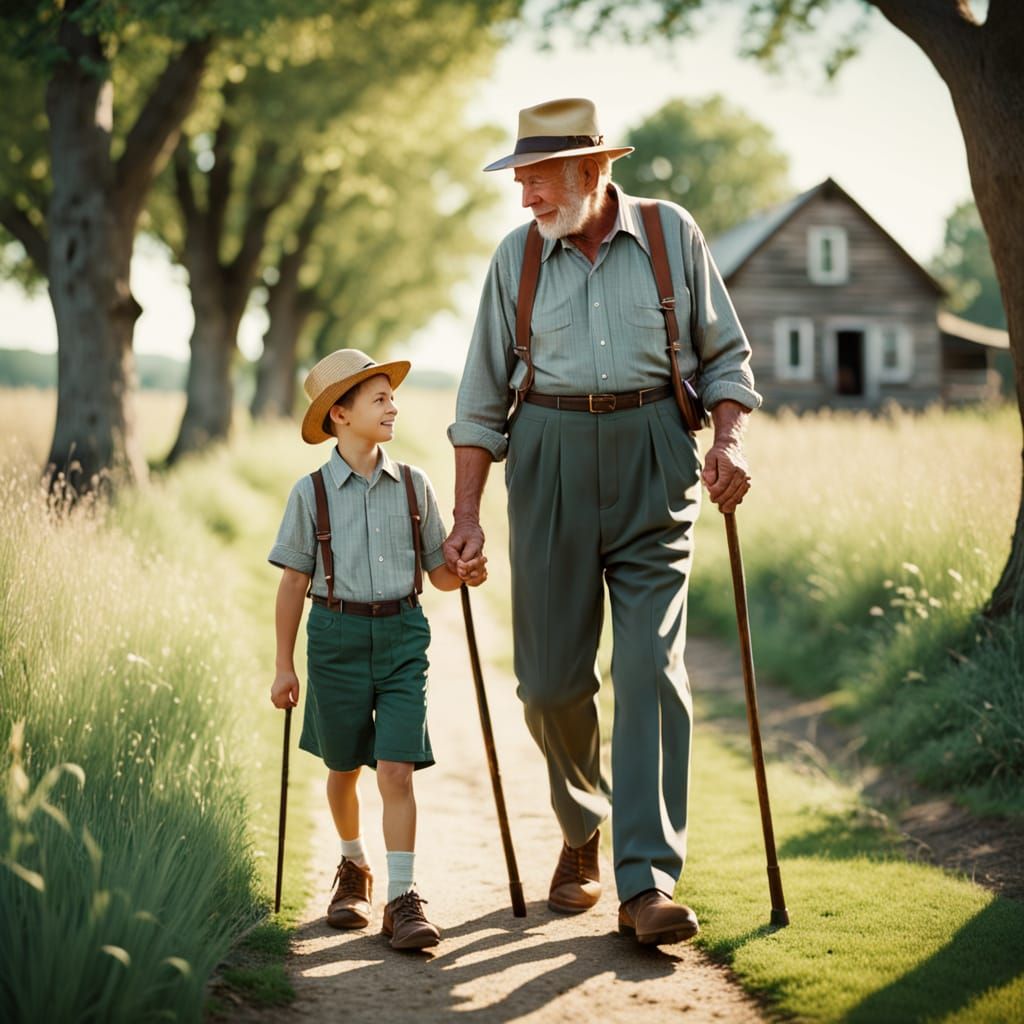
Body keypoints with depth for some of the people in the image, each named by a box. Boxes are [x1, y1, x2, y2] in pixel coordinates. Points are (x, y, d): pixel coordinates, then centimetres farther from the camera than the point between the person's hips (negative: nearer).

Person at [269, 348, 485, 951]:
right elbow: (294, 584, 2)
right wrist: (285, 666, 2)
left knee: (396, 768, -10)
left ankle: (404, 897, -5)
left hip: (402, 634, 0)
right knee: (344, 768, 14)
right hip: (337, 635, 0)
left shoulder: (414, 486, 3)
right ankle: (354, 867, 39)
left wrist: (466, 575, -14)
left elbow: (437, 571, 9)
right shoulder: (311, 493, -2)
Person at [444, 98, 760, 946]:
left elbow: (726, 352, 10)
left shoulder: (672, 233, 4)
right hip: (550, 462, 2)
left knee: (652, 664, -11)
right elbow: (484, 395, 10)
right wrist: (467, 515, 5)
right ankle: (581, 830, 30)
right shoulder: (516, 257, 8)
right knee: (550, 674, 2)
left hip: (653, 461, -2)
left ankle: (649, 884, -9)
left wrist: (729, 439, -8)